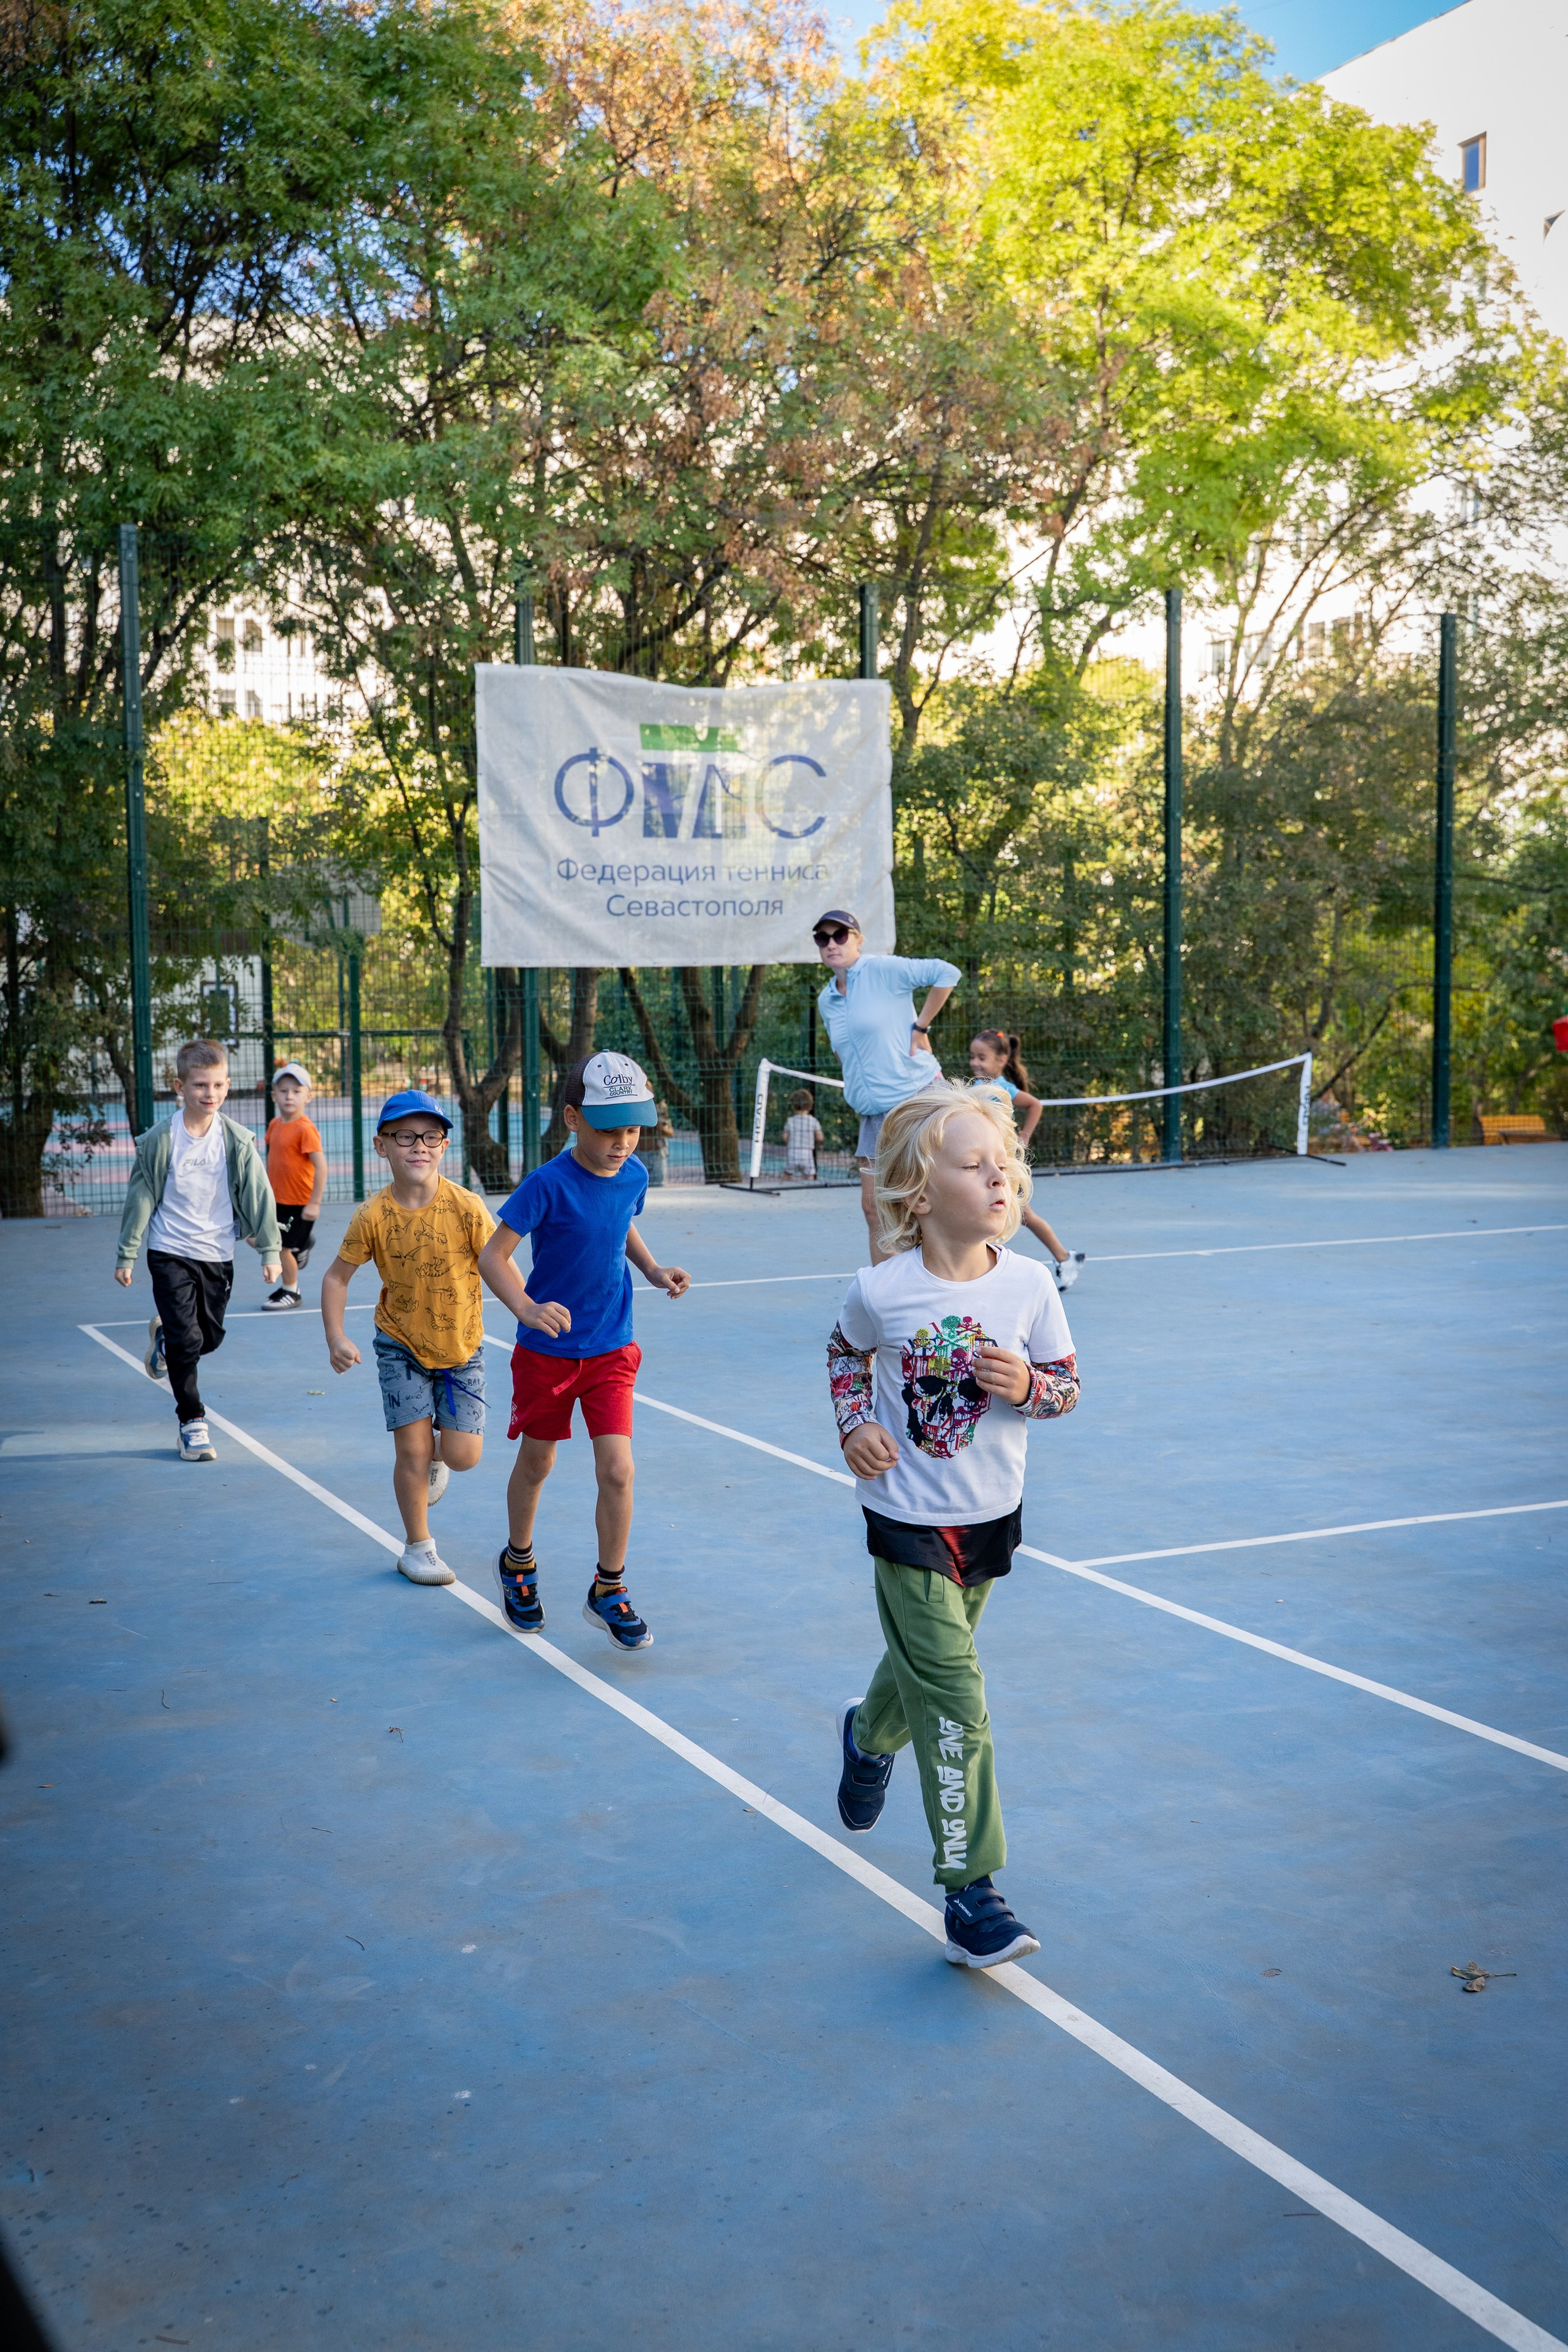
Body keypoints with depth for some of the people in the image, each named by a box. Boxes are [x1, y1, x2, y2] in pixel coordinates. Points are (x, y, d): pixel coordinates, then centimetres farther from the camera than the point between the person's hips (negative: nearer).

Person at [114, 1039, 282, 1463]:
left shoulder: (237, 1140, -5)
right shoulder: (160, 1140, -9)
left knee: (210, 1338, 11)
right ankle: (193, 1424, 7)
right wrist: (127, 1255, 1)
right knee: (186, 1340, -9)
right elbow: (140, 1198, -2)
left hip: (218, 1255, 3)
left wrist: (270, 1250, 0)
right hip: (171, 1254, -3)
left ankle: (164, 1339, 45)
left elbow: (259, 1196, 1)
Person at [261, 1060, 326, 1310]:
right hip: (276, 1200, 7)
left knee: (282, 1248, -1)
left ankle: (291, 1292, 21)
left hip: (299, 1203, -7)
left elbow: (321, 1166, -22)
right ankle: (299, 1249, 31)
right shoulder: (274, 1125, 3)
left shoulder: (305, 1129, -20)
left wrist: (314, 1203, -22)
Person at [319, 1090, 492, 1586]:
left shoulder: (466, 1208, -18)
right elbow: (337, 1276, -3)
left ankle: (436, 1455, 36)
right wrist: (335, 1338, -12)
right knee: (412, 1450, -3)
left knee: (463, 1455, -3)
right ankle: (418, 1547, 18)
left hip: (461, 1345, 0)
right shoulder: (373, 1216, -15)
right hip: (401, 1345, 0)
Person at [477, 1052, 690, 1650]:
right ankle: (518, 1562, 43)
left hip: (610, 1351, 3)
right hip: (547, 1352, -3)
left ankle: (608, 1591, 13)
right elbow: (493, 1255, -21)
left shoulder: (634, 1175, -5)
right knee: (536, 1463, 16)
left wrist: (653, 1270, 1)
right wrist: (526, 1308, -37)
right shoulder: (548, 1185, -21)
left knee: (617, 1471, -7)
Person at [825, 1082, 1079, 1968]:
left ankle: (868, 1737, 57)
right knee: (954, 1700, -10)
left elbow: (1069, 1384, 1)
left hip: (991, 1518, 4)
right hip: (909, 1522, -3)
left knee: (924, 1666, 23)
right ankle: (971, 1888, -1)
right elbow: (847, 1353, 8)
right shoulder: (881, 1290, -14)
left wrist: (1027, 1386, -20)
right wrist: (855, 1427, -6)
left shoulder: (1029, 1283, -10)